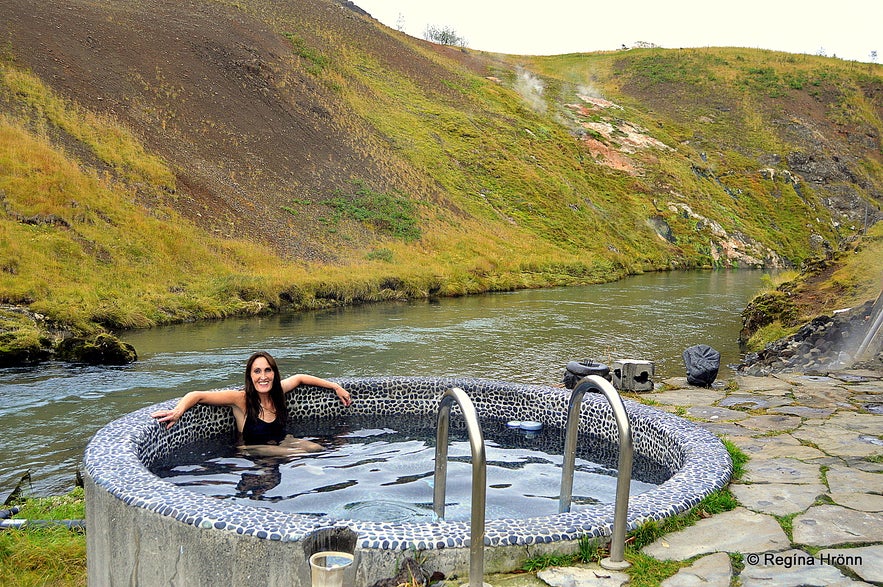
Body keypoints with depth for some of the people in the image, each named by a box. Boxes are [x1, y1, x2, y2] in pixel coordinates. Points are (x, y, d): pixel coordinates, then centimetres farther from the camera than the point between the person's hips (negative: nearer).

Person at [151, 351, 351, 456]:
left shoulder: (278, 392, -3)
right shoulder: (241, 399, -17)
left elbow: (300, 378, 17)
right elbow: (197, 395, -22)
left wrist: (336, 387, 21)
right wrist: (178, 411, -42)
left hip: (282, 442, 5)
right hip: (253, 450, -5)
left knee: (316, 448, -21)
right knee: (300, 454, -26)